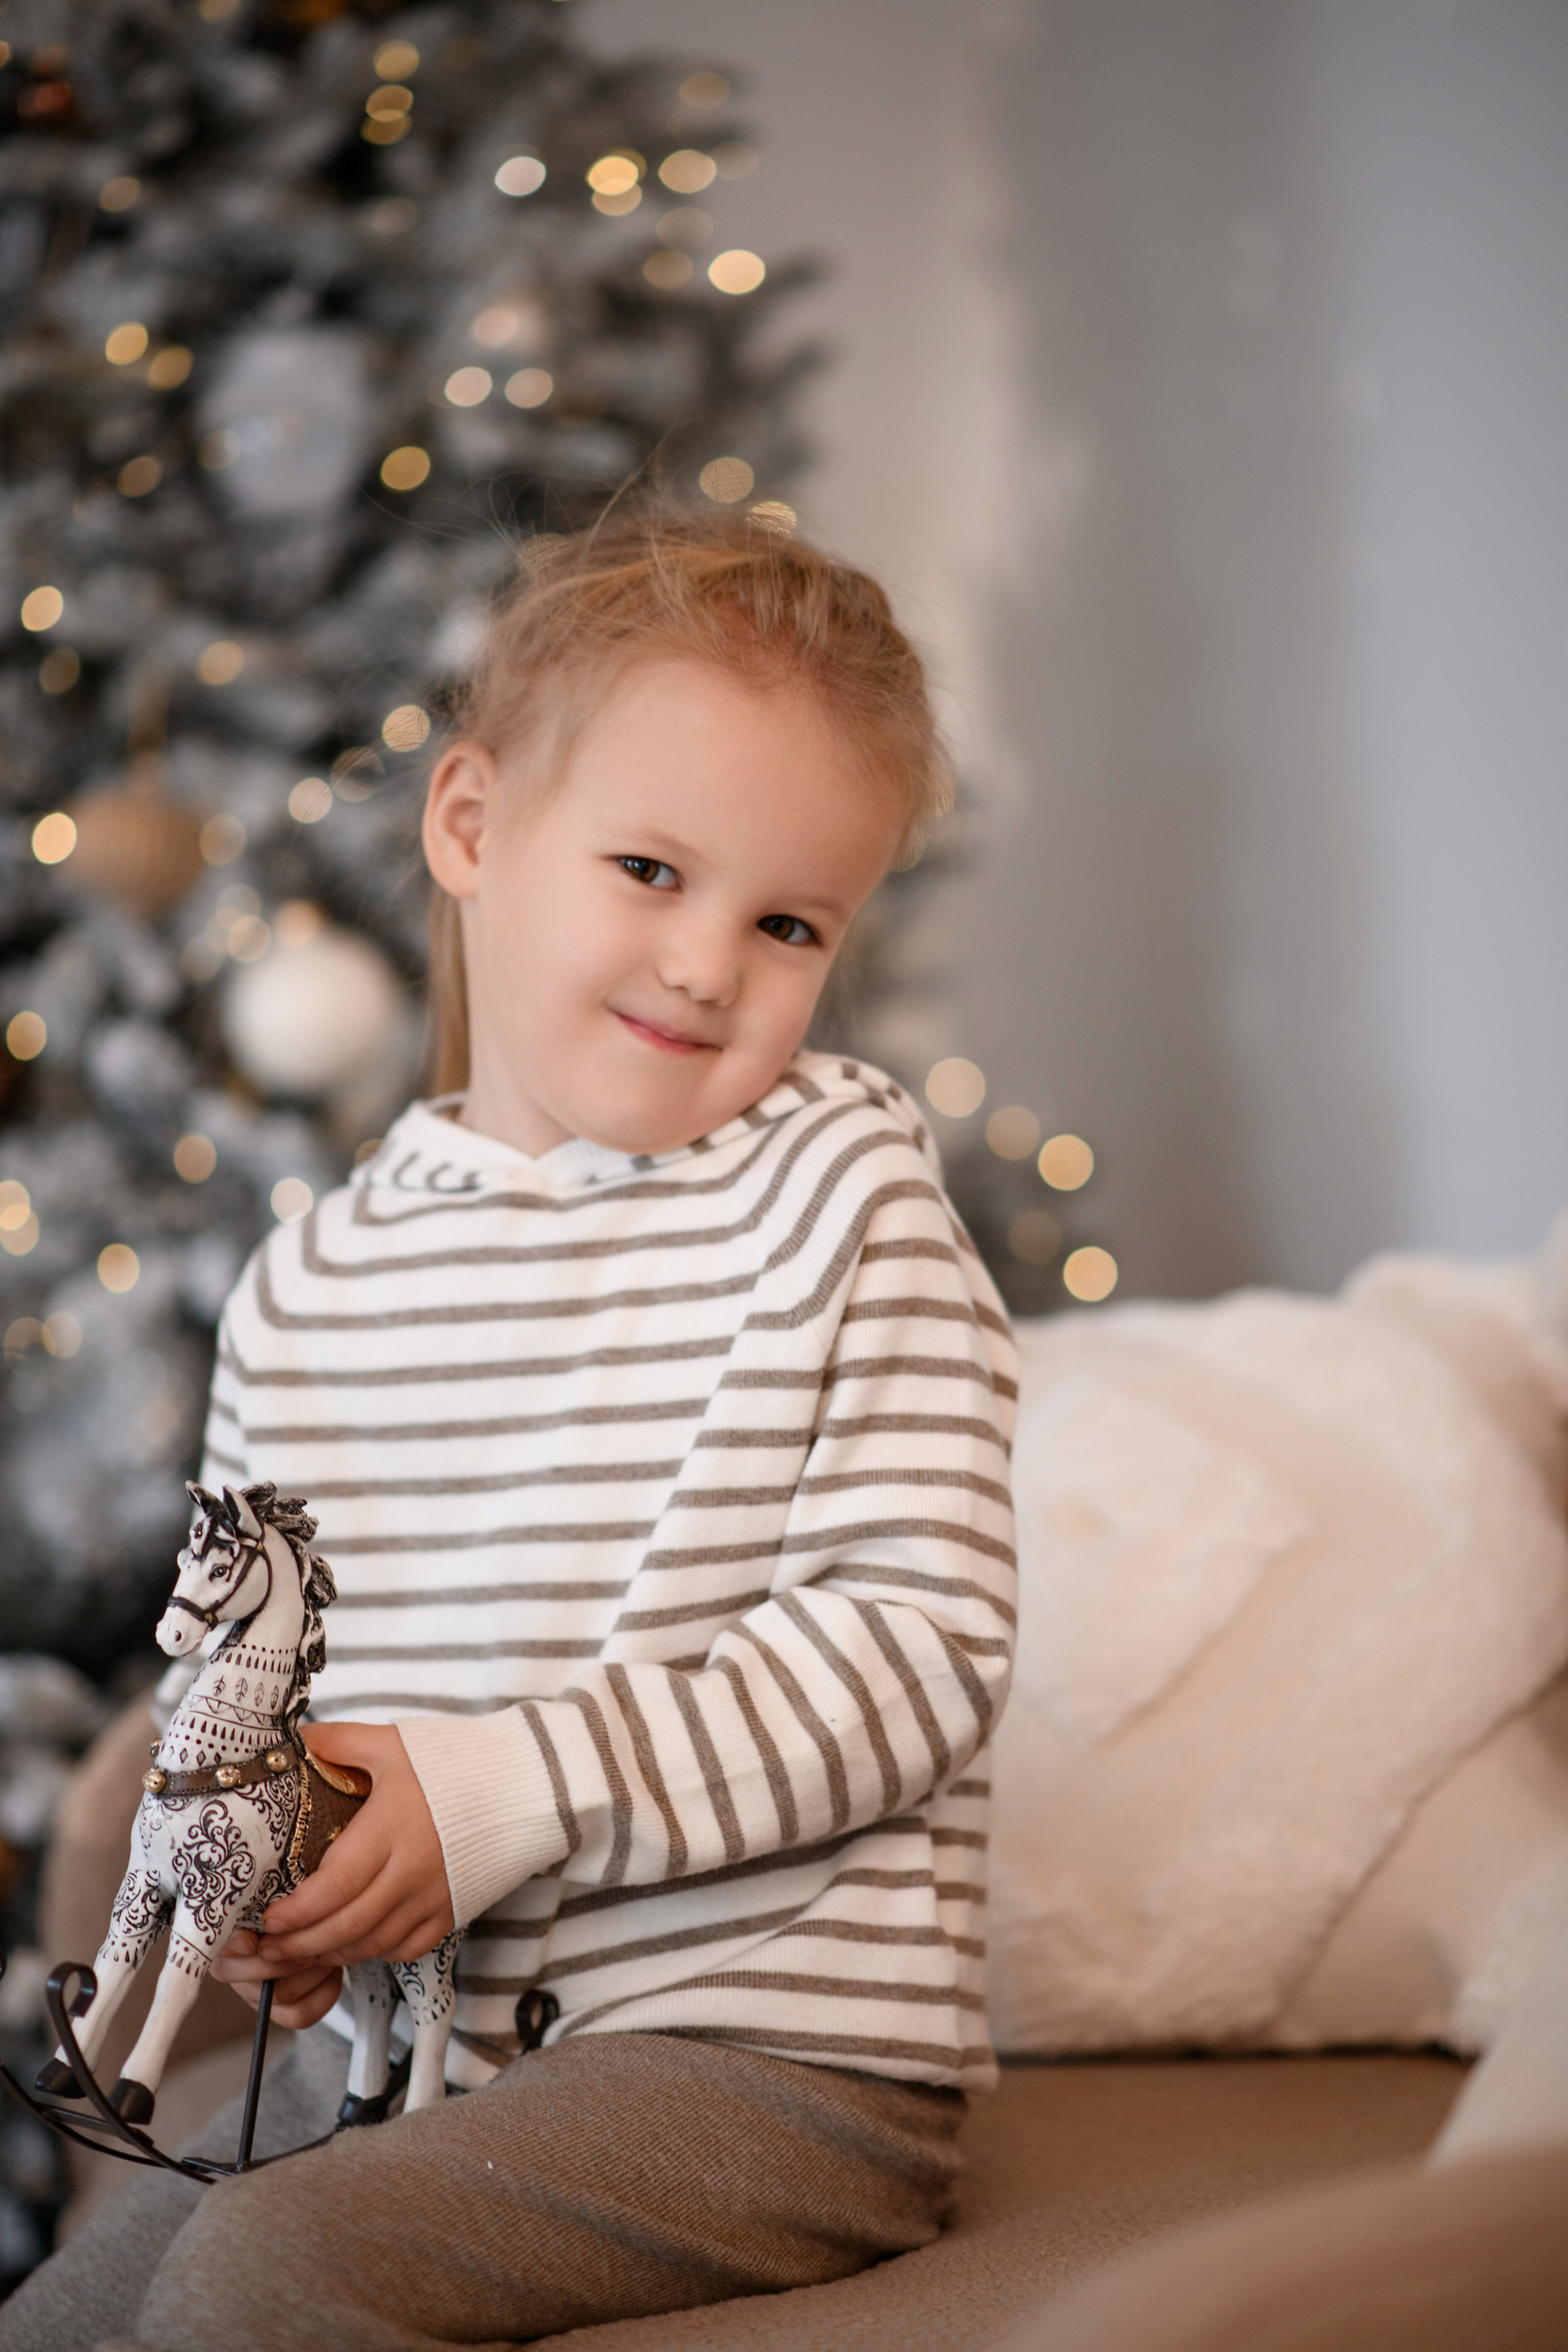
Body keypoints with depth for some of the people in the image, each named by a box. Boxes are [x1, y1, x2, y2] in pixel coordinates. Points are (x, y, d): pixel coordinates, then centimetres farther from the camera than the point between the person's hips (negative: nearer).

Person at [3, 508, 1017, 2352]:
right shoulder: (309, 1285, 7)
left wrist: (499, 1791, -20)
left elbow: (920, 1643, -14)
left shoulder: (839, 1191, -7)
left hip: (770, 2045, -6)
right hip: (395, 2047, 6)